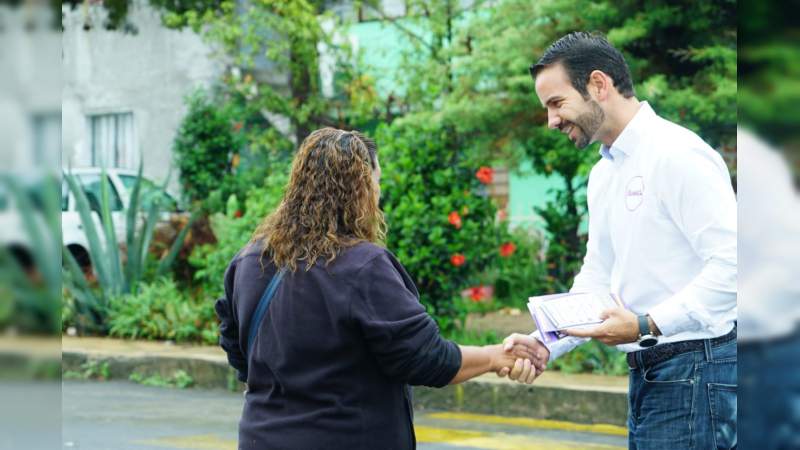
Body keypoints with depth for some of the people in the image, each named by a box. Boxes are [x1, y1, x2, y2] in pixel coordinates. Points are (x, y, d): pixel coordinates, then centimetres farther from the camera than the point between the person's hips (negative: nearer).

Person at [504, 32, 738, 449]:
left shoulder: (678, 155, -13)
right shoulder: (603, 174, 16)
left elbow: (730, 262, -19)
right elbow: (596, 279, 18)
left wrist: (648, 324, -23)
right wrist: (545, 344, 4)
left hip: (695, 370, -9)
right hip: (647, 369, 9)